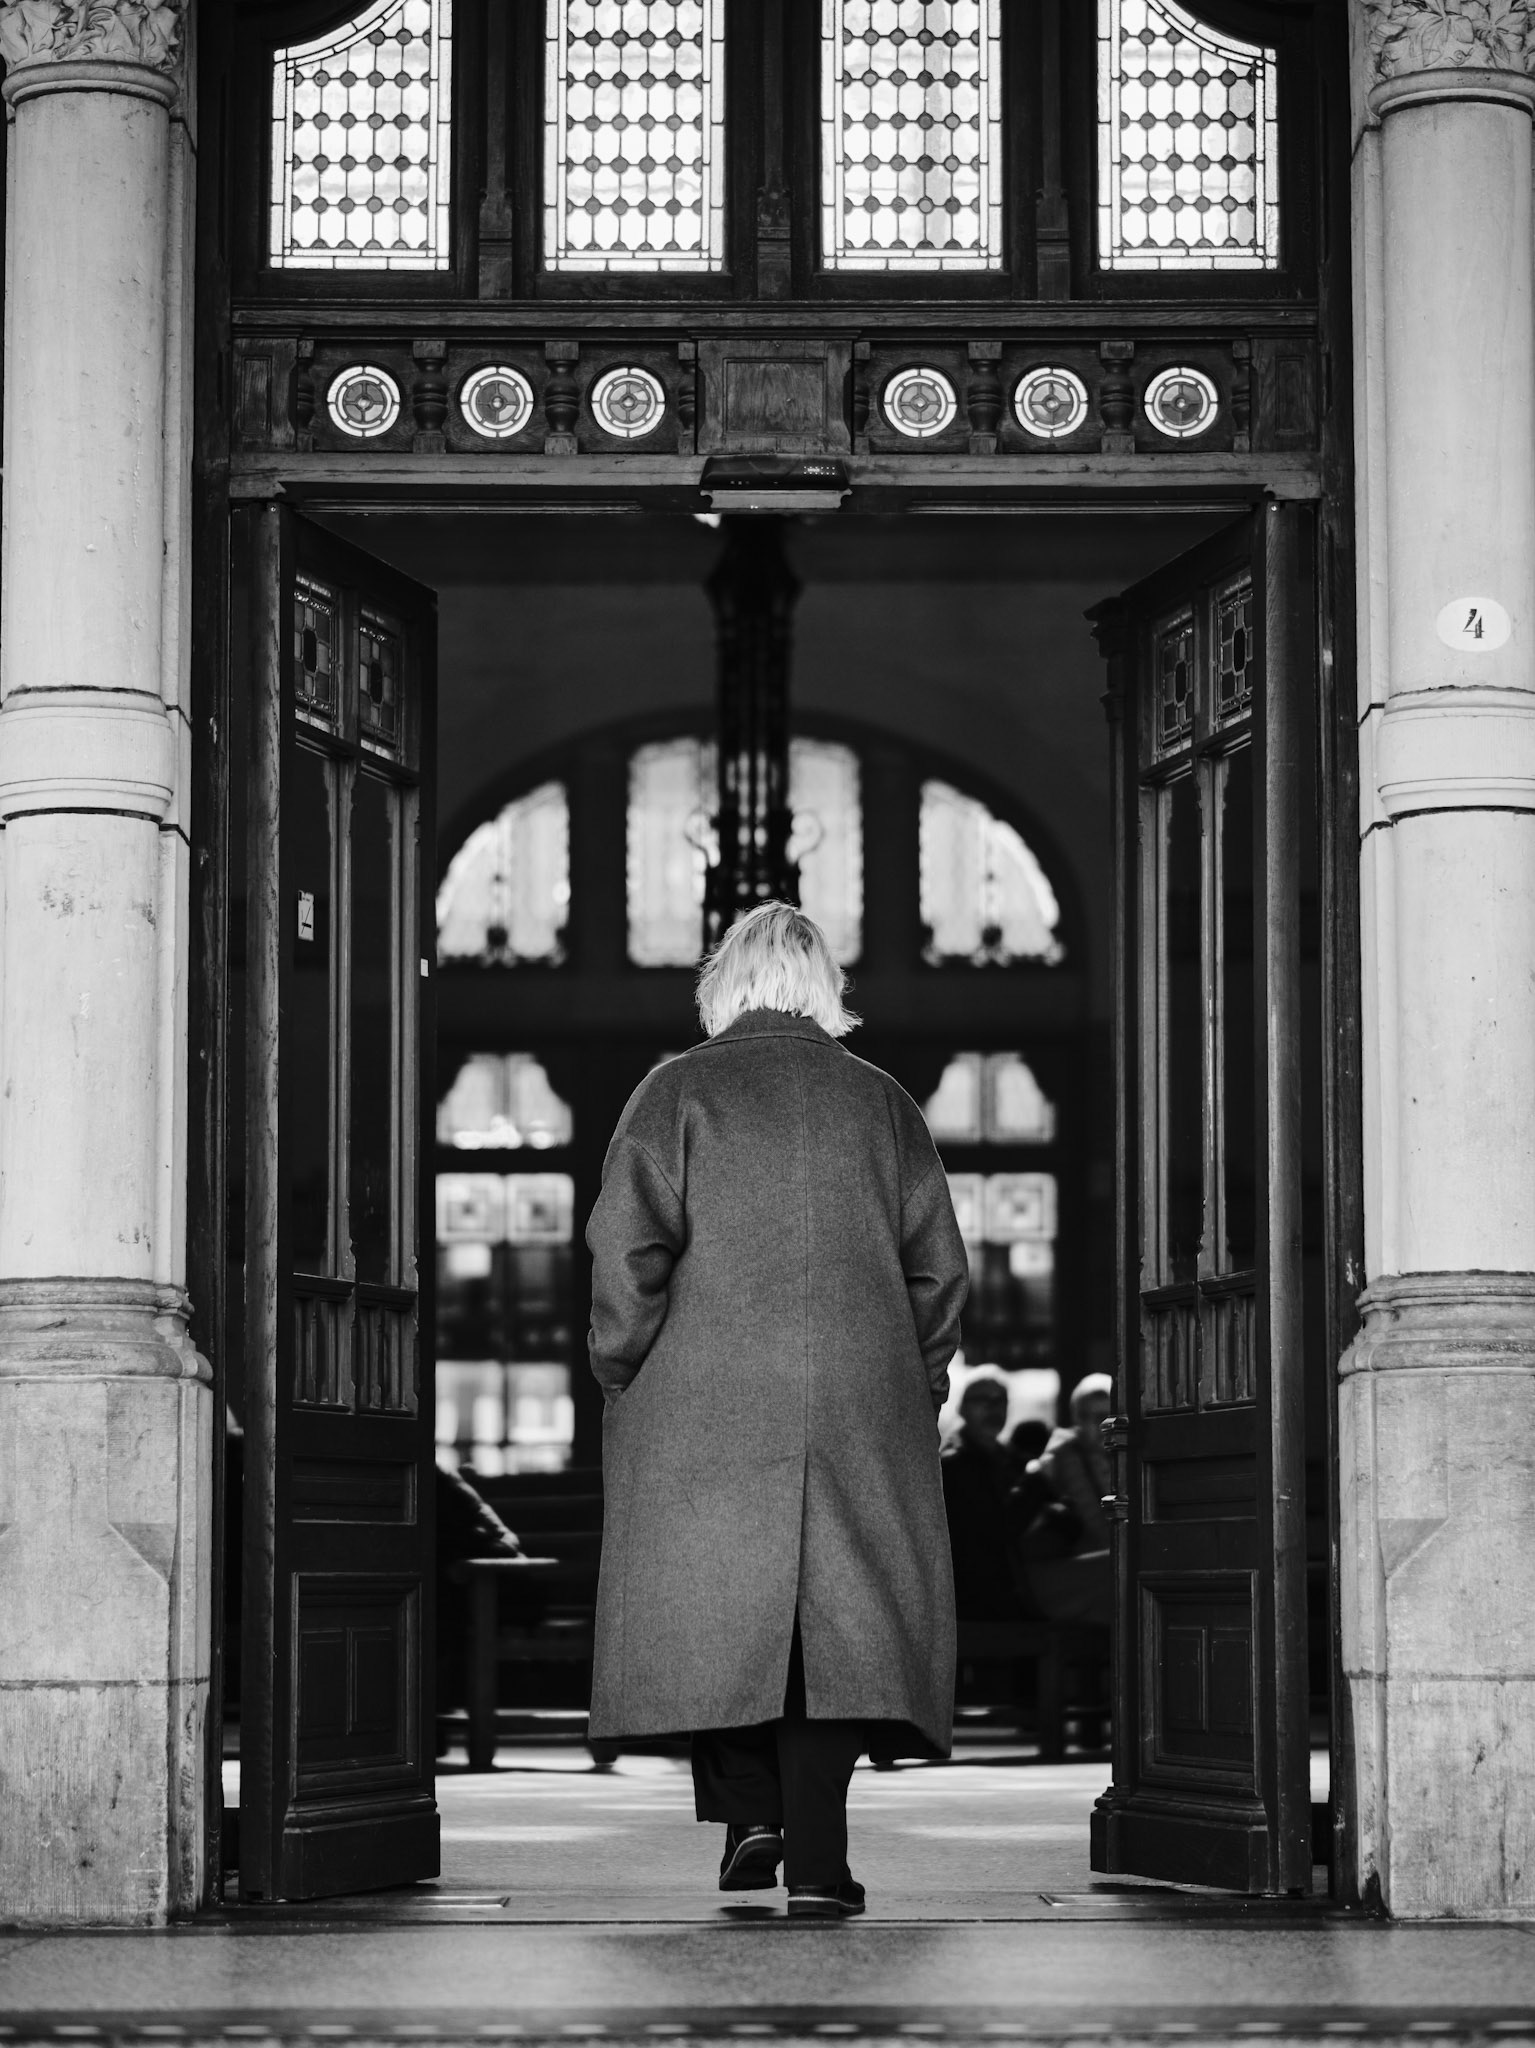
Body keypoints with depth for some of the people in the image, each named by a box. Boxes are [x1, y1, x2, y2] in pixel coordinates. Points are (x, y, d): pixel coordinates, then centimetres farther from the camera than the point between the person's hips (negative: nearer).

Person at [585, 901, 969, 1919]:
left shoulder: (677, 1092, 1)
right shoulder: (883, 1101, 10)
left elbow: (627, 1251, -7)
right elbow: (940, 1267, 10)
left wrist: (623, 1376, 4)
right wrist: (916, 1386, 19)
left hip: (703, 1413, -2)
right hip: (860, 1410, 2)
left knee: (714, 1602, 10)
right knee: (839, 1608, 0)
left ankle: (750, 1809, 0)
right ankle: (817, 1858, -7)